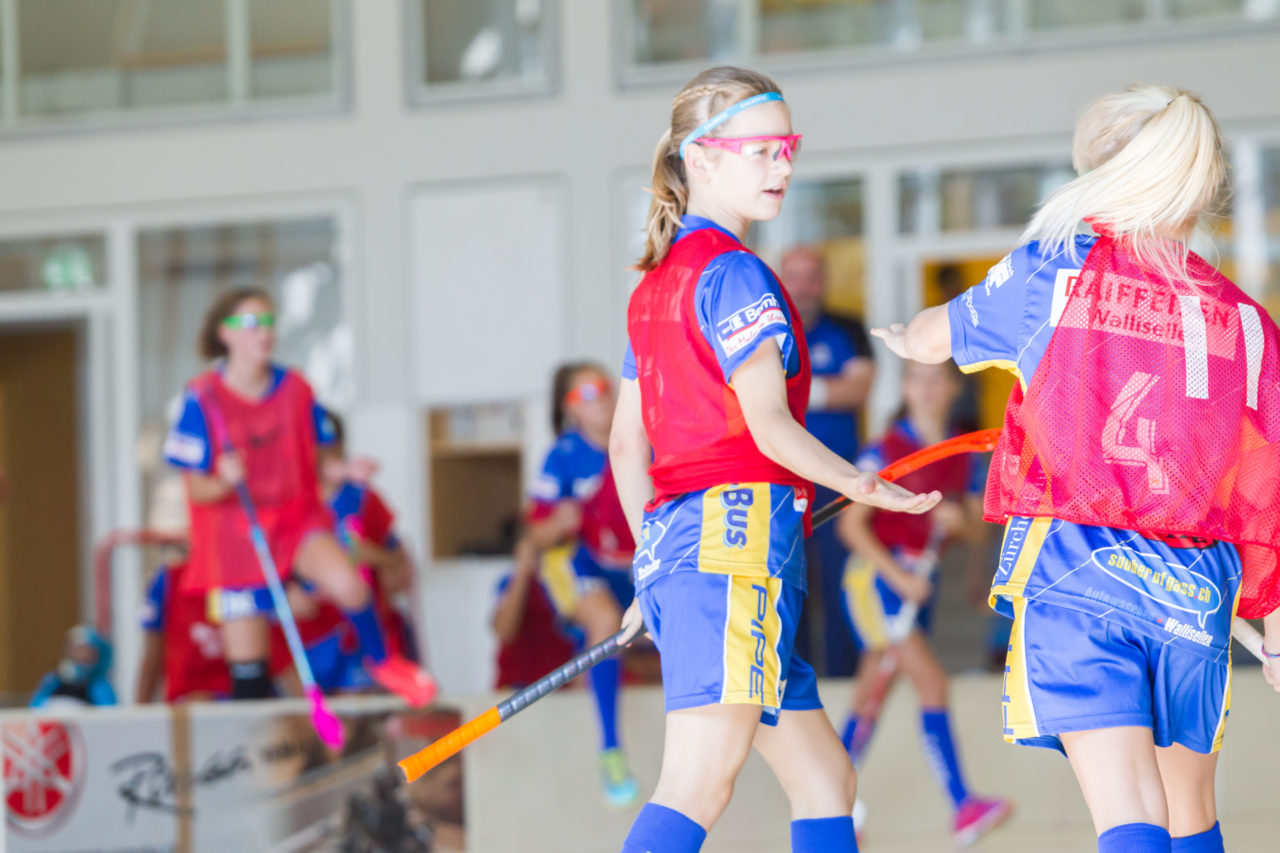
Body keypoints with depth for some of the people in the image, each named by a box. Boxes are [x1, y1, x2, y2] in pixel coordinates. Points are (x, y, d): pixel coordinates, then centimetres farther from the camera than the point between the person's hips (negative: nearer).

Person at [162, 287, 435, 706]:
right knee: (248, 671, -3)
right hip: (235, 530, -2)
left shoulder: (294, 388, 0)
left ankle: (382, 662, -1)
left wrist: (346, 471, -8)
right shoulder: (202, 399, -12)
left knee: (347, 582, -28)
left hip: (296, 516, 2)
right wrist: (225, 483, -31)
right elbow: (196, 491, -9)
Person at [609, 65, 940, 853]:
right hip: (735, 533, -10)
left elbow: (627, 444, 21)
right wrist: (862, 486, 1)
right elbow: (769, 427, -13)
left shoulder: (656, 284, 21)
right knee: (700, 784, -20)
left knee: (825, 780, 13)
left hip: (674, 544, 10)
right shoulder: (734, 273, -6)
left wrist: (658, 561, 25)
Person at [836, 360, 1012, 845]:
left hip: (918, 583, 6)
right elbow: (851, 524, -11)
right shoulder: (886, 451, -11)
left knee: (872, 694, 13)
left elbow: (977, 532, 9)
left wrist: (961, 521, -15)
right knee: (932, 682, -18)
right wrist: (897, 576, -18)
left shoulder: (963, 459, 6)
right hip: (876, 575, -6)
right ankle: (962, 807, -23)